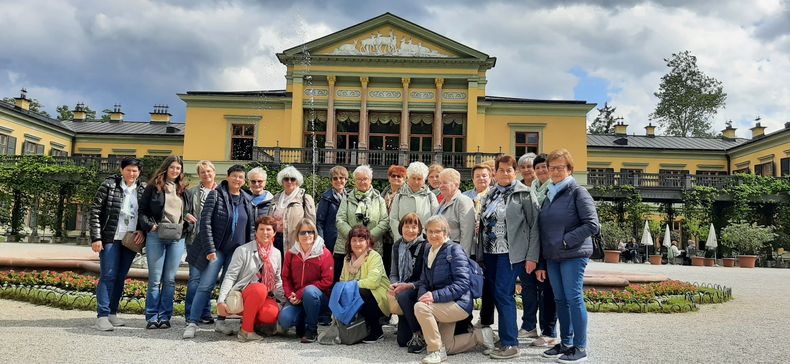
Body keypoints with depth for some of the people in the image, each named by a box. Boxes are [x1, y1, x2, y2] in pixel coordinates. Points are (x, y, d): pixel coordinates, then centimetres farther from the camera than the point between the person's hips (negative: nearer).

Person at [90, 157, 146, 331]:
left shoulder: (143, 189, 5)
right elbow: (95, 211, -6)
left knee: (120, 277, 11)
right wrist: (96, 238, -10)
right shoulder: (109, 185, -5)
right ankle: (102, 316, 1)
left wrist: (143, 231, -3)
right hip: (111, 238, -4)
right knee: (108, 276, -5)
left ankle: (112, 312, 21)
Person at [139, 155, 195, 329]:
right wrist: (149, 225, -11)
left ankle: (165, 316, 11)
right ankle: (152, 317, 8)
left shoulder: (183, 190, 16)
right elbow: (142, 210, 3)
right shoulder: (153, 187, 5)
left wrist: (188, 226, 2)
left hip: (177, 238, 3)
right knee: (155, 279, 0)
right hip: (156, 236, -3)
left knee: (170, 279, 5)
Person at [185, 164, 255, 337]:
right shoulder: (215, 195, -4)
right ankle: (192, 322, 3)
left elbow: (251, 228, 12)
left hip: (237, 251, 4)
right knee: (205, 286, -4)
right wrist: (210, 249, -14)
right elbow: (205, 222, -9)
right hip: (216, 249, -4)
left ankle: (221, 320, 20)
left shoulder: (247, 201, 8)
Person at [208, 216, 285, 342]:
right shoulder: (243, 250, -3)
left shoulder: (276, 253, 12)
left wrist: (286, 300, 8)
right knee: (260, 288, -37)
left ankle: (256, 321, 5)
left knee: (272, 313, -32)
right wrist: (221, 300, -17)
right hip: (242, 295, -3)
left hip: (265, 298, 3)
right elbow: (230, 276, -7)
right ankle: (246, 330, -20)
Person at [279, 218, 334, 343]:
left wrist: (300, 293, -17)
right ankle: (303, 322, 12)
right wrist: (290, 294, -12)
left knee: (309, 291, -38)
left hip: (319, 298, -3)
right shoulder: (291, 254, 6)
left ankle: (312, 330, -16)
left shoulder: (324, 253, -8)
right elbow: (286, 277, 9)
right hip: (297, 299, 3)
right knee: (284, 320, -25)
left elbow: (327, 281, -14)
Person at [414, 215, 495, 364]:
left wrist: (435, 296, -28)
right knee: (446, 347, 11)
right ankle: (479, 335, 29)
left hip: (459, 303, -8)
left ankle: (436, 350, -13)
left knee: (420, 307, -28)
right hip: (443, 306, 8)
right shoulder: (428, 252, 8)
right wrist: (423, 295, -16)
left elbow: (462, 283, -22)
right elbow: (424, 281, 8)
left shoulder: (454, 250, -14)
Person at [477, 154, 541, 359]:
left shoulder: (523, 194, -4)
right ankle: (504, 337, 21)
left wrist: (532, 256, -12)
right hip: (490, 252, 6)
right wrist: (481, 253, 12)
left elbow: (534, 225, -7)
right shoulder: (491, 194, 14)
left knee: (503, 294, -11)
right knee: (496, 295, 9)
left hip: (510, 253, -6)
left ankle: (510, 345, -4)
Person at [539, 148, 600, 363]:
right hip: (552, 256, 7)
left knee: (574, 299, -3)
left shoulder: (578, 192, -7)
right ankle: (565, 343, 22)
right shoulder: (550, 195, 14)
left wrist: (566, 241, -15)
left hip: (573, 255, -7)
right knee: (560, 300, 12)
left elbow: (592, 225, -14)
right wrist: (544, 254, 13)